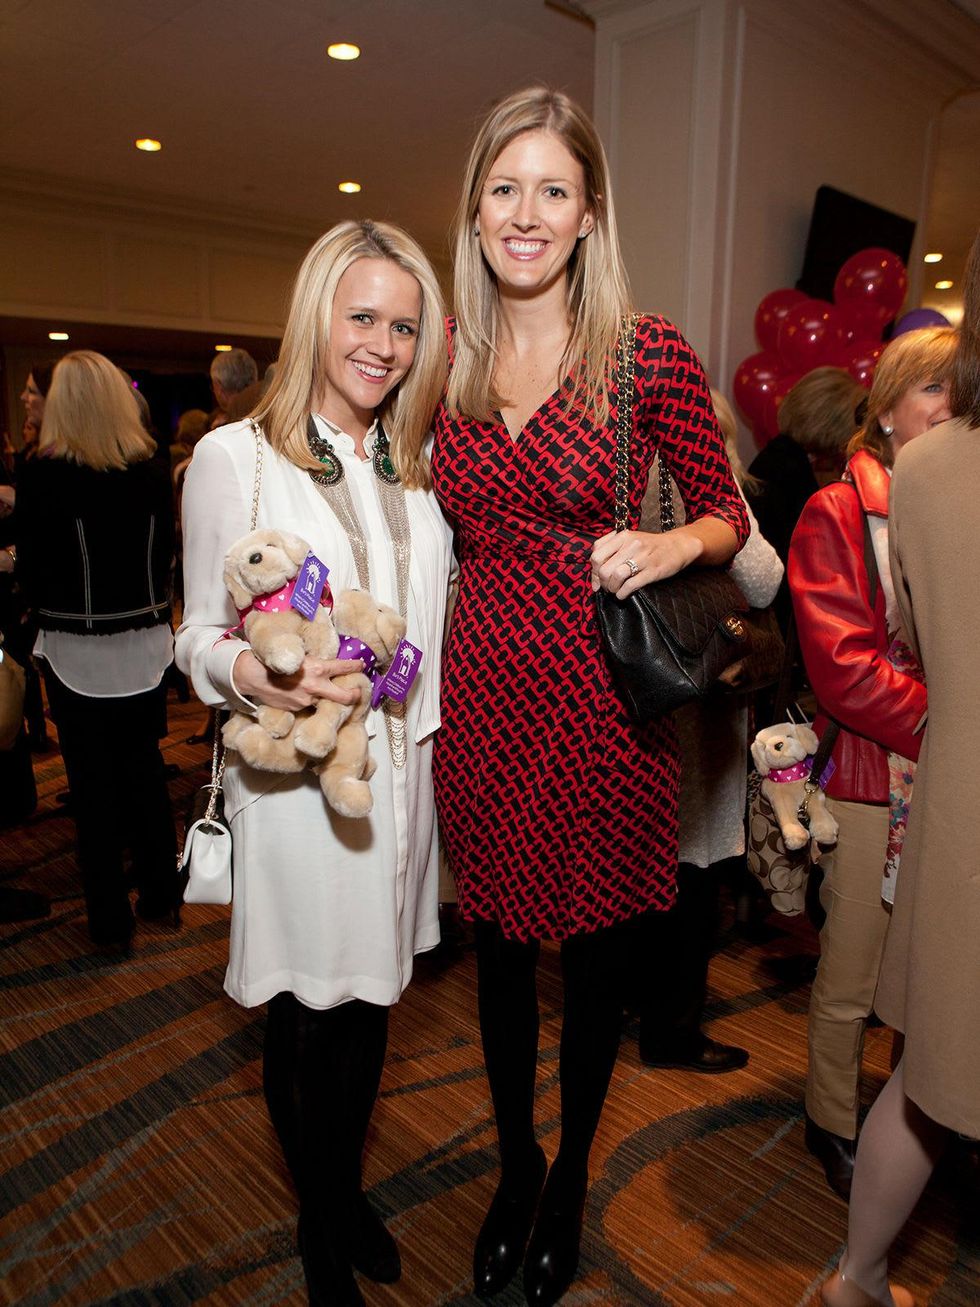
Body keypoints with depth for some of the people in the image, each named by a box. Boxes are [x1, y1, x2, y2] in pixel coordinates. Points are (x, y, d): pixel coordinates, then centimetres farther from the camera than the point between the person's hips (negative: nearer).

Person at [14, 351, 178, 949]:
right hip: (145, 640, 3)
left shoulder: (42, 475, -11)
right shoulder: (152, 469, -3)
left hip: (76, 649, -3)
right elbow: (166, 553, 5)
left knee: (93, 781, 8)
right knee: (145, 766, 16)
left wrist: (53, 607, 13)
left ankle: (110, 917, 17)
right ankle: (160, 893, 28)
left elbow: (32, 568, -4)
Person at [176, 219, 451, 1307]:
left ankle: (350, 1192, 44)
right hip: (295, 779, -4)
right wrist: (256, 673, -26)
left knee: (369, 1001, 19)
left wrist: (420, 727, 8)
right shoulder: (234, 457, -7)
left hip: (399, 768, 5)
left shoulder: (414, 465, 9)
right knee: (306, 1015, 12)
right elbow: (201, 635, -6)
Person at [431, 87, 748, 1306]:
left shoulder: (651, 354, -6)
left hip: (603, 705, -3)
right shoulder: (449, 361, 4)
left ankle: (571, 1173, 44)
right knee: (498, 946, 17)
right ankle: (513, 1164, 45)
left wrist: (672, 544, -19)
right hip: (480, 700, 3)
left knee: (595, 954, 15)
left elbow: (725, 512, 1)